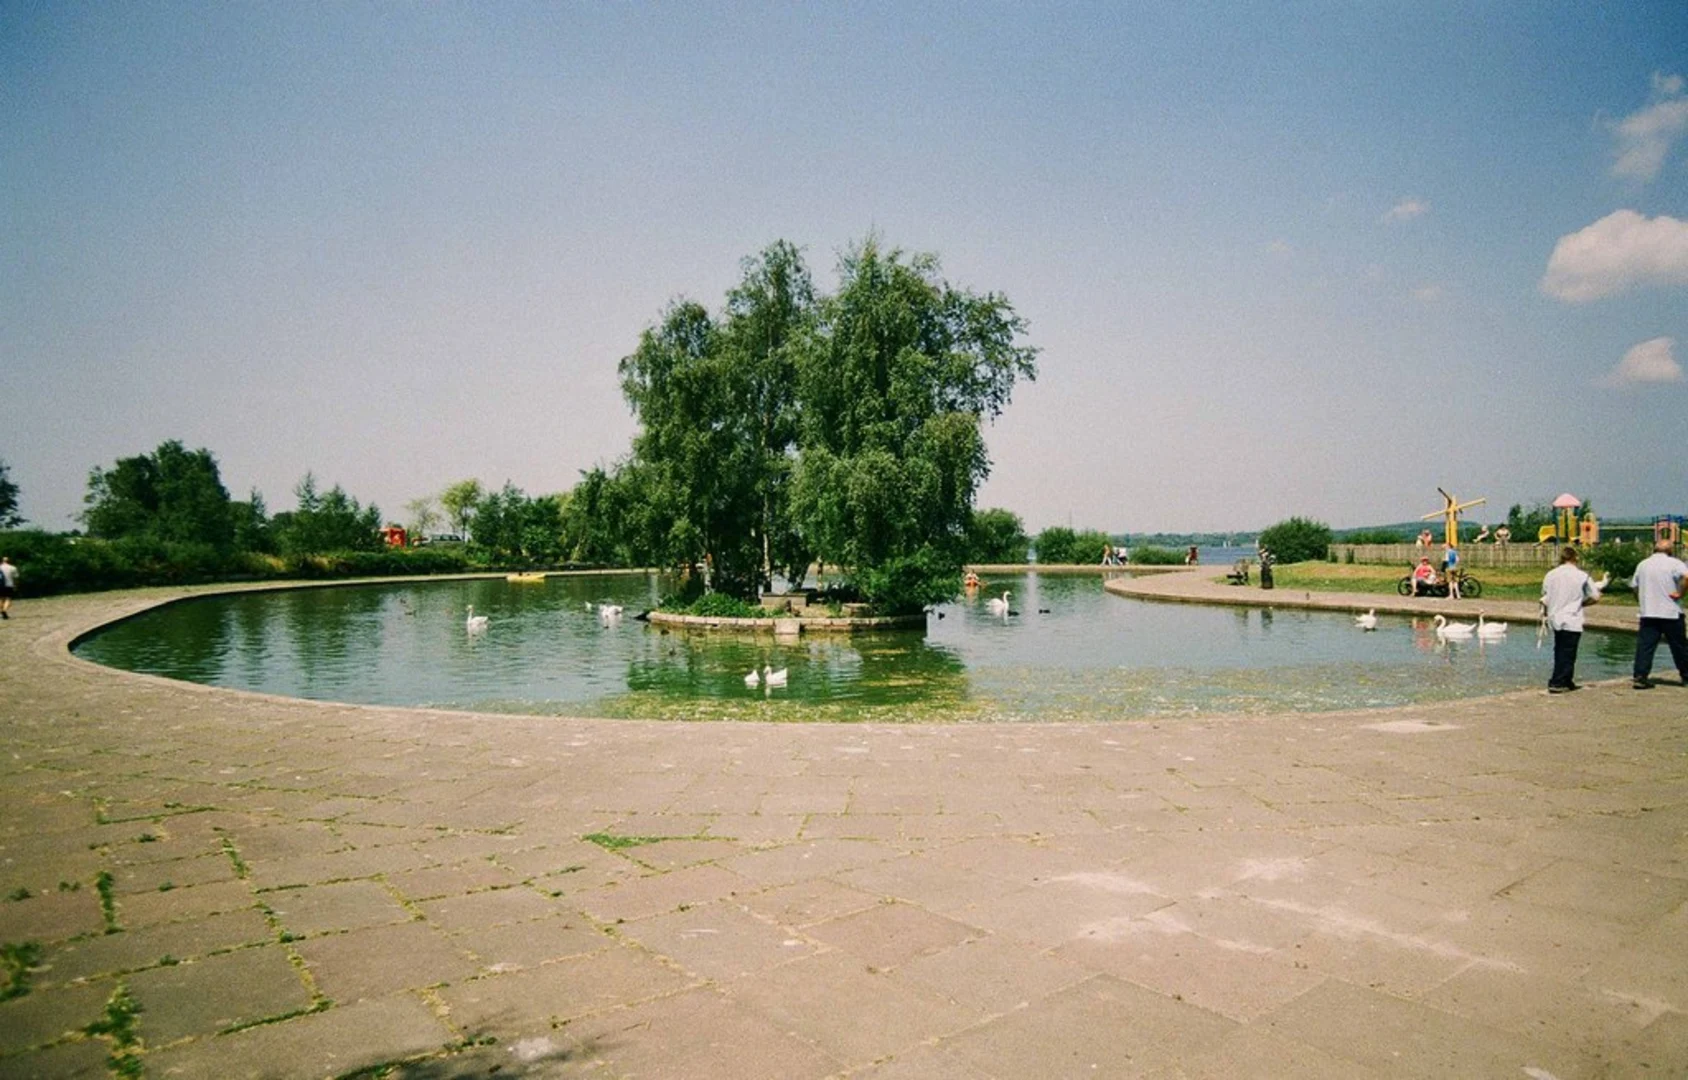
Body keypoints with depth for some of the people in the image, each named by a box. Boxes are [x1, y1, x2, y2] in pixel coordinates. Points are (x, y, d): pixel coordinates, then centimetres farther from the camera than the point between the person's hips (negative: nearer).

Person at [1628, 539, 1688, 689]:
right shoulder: (1674, 563, -5)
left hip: (1648, 613, 3)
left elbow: (1634, 587, 13)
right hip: (1671, 613, -3)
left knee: (1645, 646, 0)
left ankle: (1640, 677, -7)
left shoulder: (1642, 564, 9)